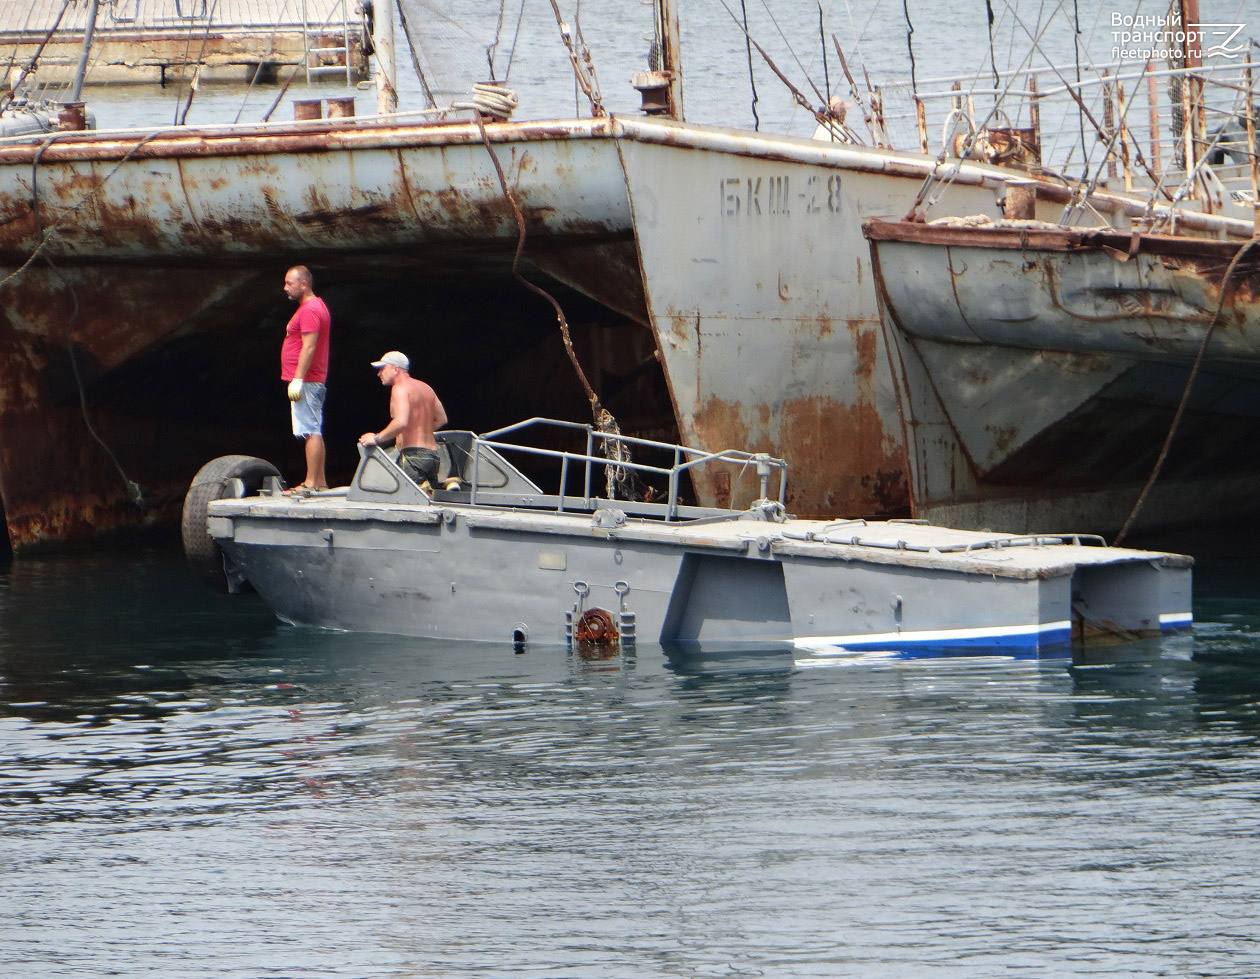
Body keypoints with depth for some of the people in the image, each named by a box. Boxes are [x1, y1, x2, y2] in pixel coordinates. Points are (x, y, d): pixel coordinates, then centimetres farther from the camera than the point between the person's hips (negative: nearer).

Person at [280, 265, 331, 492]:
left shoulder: (310, 310, -14)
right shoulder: (316, 306, 19)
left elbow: (309, 347, -22)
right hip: (314, 382, 11)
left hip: (305, 382, -11)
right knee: (315, 432, 11)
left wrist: (298, 380, -24)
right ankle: (320, 481, 13)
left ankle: (311, 482, -13)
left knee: (311, 432, -11)